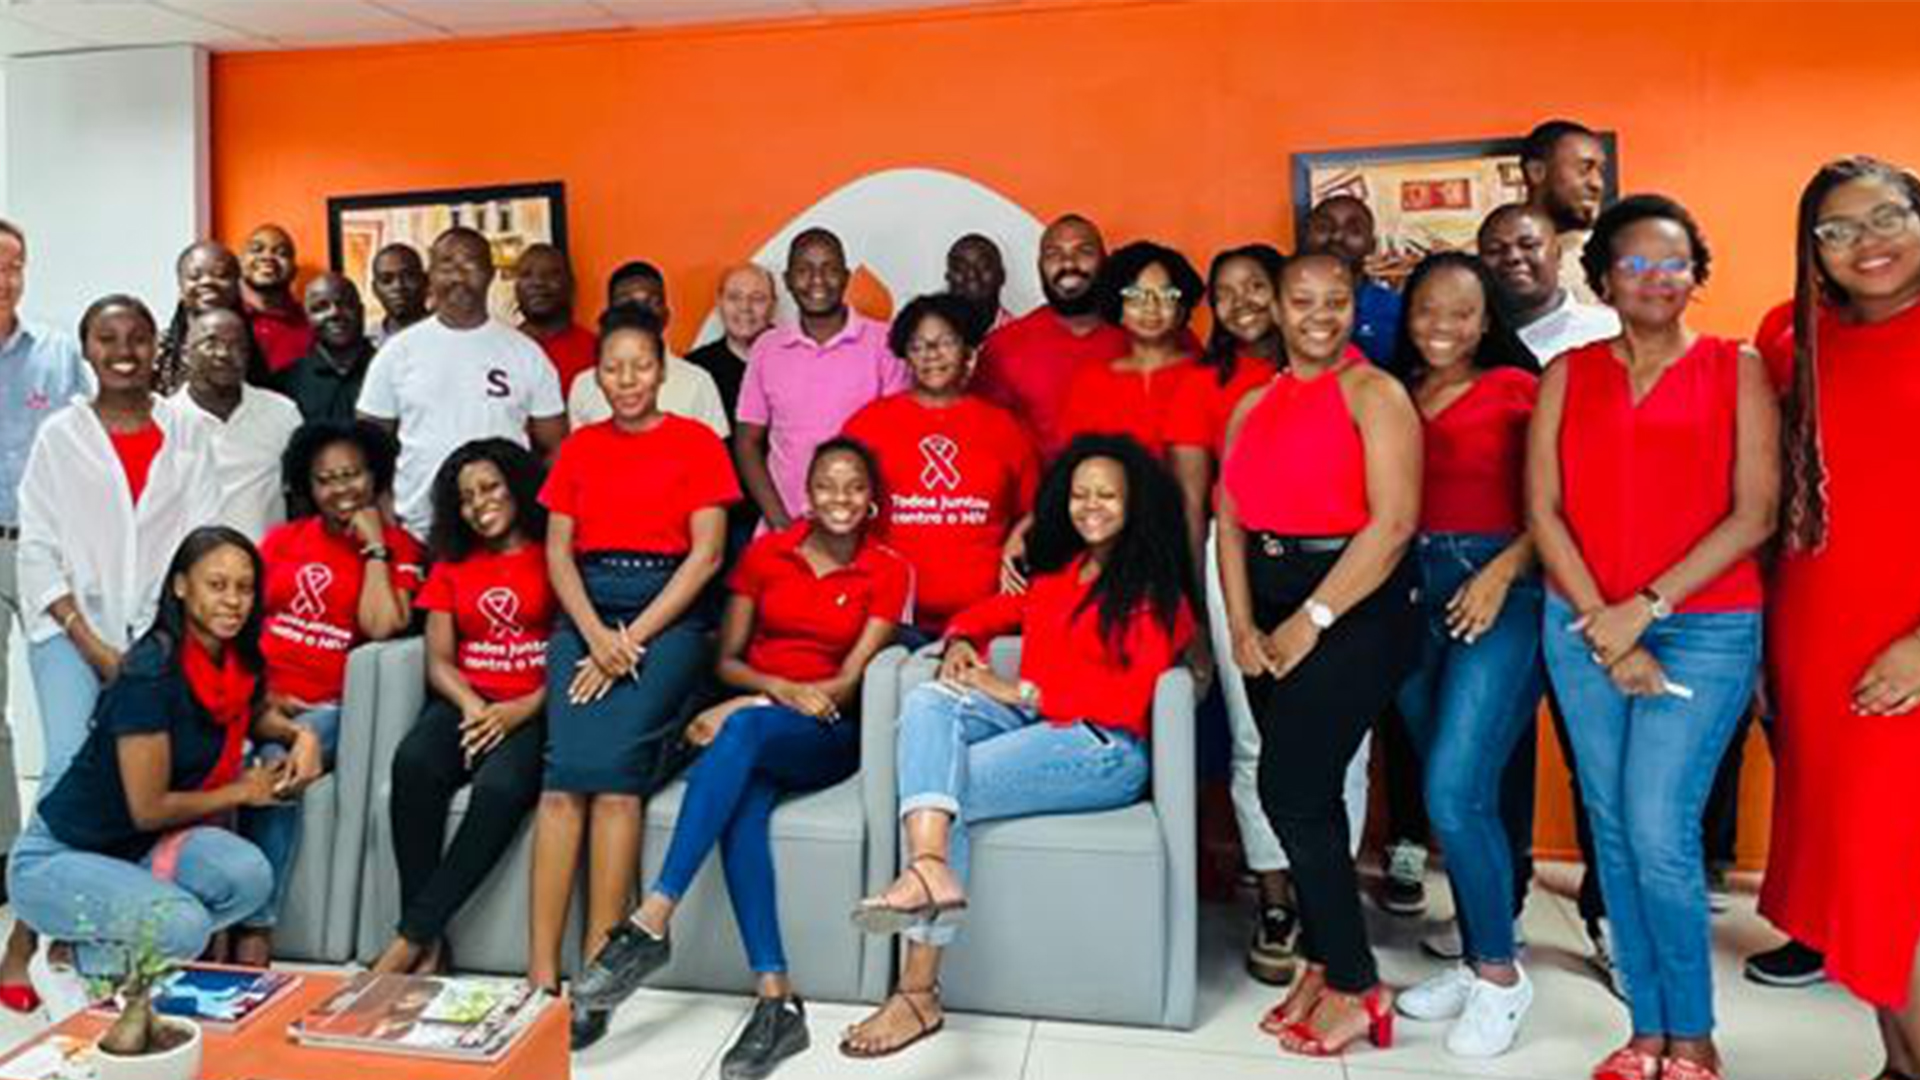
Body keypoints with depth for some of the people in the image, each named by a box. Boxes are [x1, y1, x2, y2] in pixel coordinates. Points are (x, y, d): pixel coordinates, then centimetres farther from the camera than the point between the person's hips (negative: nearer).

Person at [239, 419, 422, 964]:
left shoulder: (398, 549, 10)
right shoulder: (283, 538, 20)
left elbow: (381, 626, -8)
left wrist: (374, 545, -2)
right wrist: (256, 692, -4)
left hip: (326, 706, -3)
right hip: (258, 695, 3)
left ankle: (255, 927, -24)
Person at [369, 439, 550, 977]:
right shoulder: (452, 565, 22)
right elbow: (438, 660, 13)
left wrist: (520, 710, -17)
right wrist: (472, 707, -9)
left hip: (535, 712, -3)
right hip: (466, 704, 4)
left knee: (501, 786, -34)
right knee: (414, 761, -29)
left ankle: (413, 936, -23)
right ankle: (430, 944, -26)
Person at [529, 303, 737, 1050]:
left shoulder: (696, 443, 5)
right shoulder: (578, 447, 16)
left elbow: (706, 554, -3)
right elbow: (558, 552, 9)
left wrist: (632, 639, -11)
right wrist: (596, 636, -9)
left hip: (666, 617, -3)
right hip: (585, 615, 3)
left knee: (611, 764, -23)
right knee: (569, 769, -20)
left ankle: (595, 978, -18)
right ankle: (541, 974, -19)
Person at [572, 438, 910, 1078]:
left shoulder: (887, 573, 2)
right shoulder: (765, 553, 9)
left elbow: (850, 682, -6)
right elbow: (727, 660, 9)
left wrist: (749, 706, -16)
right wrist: (779, 688, -13)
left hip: (828, 737, -2)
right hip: (750, 721, 2)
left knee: (745, 729, -36)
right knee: (741, 803, -33)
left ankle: (651, 925, -37)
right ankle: (777, 1001, -36)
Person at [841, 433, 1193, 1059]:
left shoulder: (1156, 592, 3)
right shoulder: (1059, 568, 23)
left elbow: (1132, 697, -9)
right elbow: (1001, 609, 33)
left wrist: (1022, 692, -13)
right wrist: (962, 642, 7)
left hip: (1102, 748, -6)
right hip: (1031, 722, 6)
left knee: (952, 785, -25)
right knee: (927, 701, -23)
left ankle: (919, 993, -26)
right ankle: (930, 867, -48)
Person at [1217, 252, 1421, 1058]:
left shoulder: (1373, 392, -5)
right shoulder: (1253, 406, 14)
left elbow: (1393, 521, -15)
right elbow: (1231, 520, 8)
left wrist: (1312, 621, -16)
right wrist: (1242, 625, -5)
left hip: (1356, 608, -6)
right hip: (1272, 607, 6)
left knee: (1291, 790, -9)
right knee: (1306, 794, 12)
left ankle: (1355, 985, 7)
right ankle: (1323, 964, 26)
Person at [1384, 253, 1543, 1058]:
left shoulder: (1516, 389, 0)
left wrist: (1501, 572, -16)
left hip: (1498, 593, -5)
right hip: (1414, 595, 5)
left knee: (1456, 792, -12)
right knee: (1457, 793, 12)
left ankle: (1502, 972, 8)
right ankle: (1478, 960, 25)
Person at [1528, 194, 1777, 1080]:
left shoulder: (1736, 368, 3)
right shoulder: (1566, 375, 8)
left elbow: (1754, 513, -5)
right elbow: (1542, 510, 1)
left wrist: (1645, 607, -12)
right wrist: (1604, 626, -8)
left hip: (1705, 626, -3)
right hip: (1582, 627, 3)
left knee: (1659, 831, -8)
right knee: (1612, 828, 7)